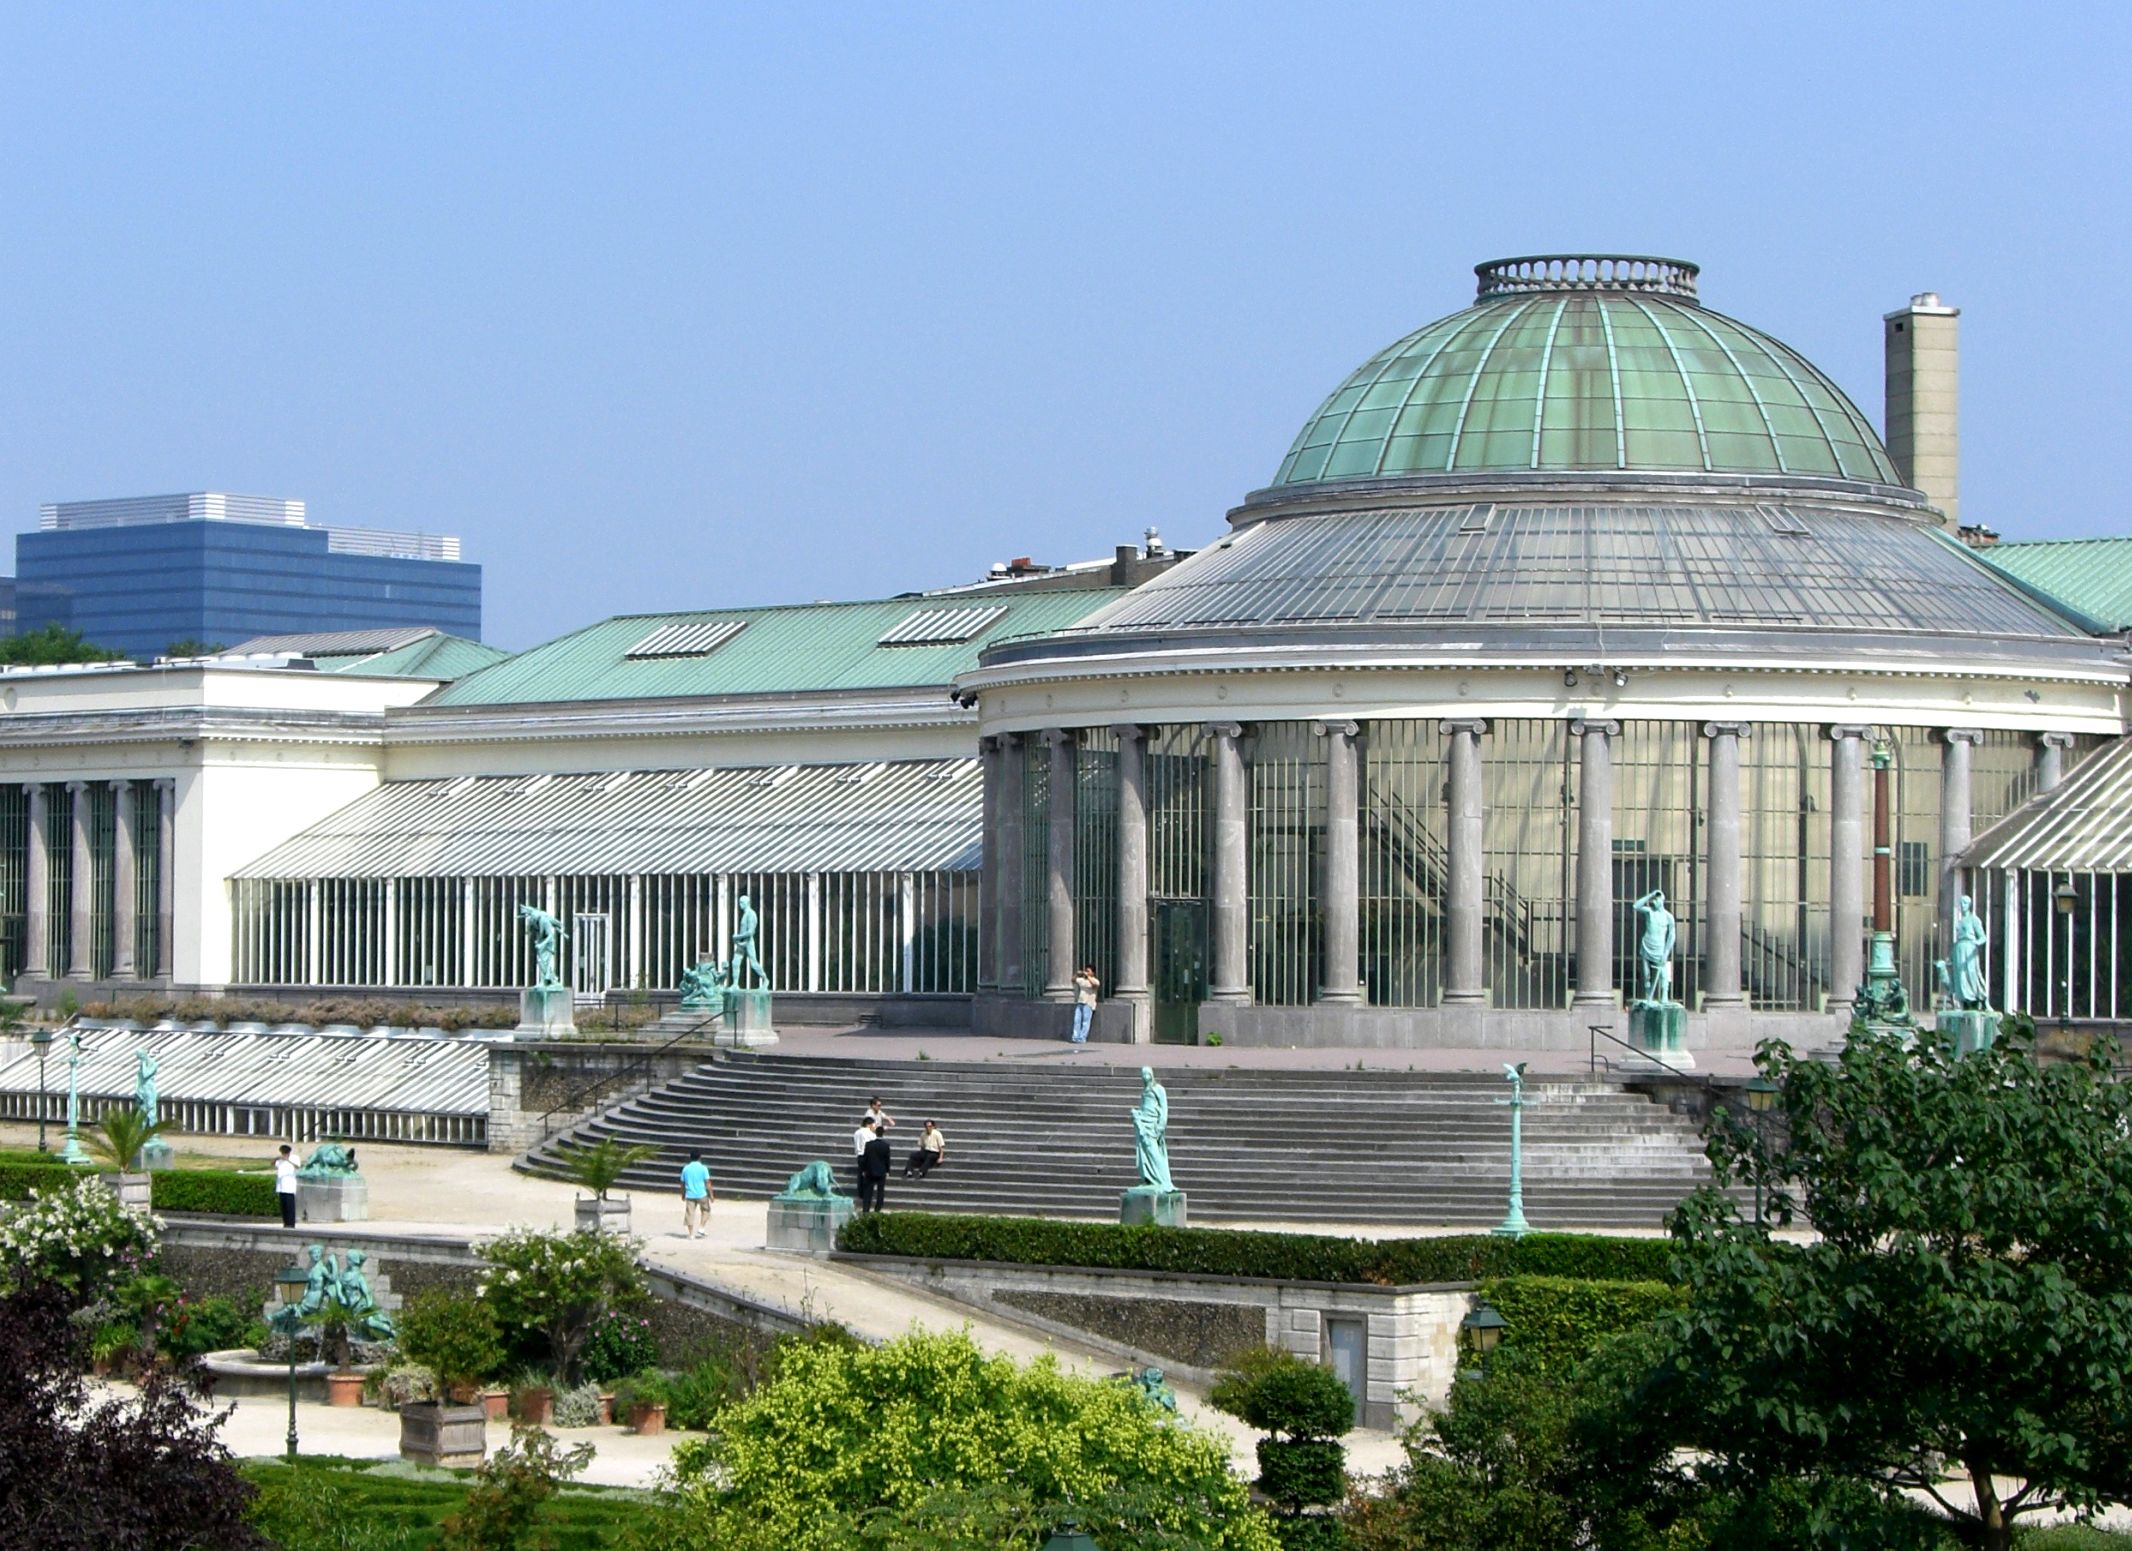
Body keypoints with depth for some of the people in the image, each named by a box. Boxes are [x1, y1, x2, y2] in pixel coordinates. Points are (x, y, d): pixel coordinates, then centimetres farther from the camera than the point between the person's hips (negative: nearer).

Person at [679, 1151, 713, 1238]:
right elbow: (707, 1183, -7)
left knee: (690, 1214, 6)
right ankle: (701, 1229, 7)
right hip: (702, 1195, -2)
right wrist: (711, 1195, 1)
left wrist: (683, 1195, 20)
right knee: (705, 1210, 19)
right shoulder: (703, 1168, -6)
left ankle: (690, 1234, 6)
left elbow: (682, 1183, 7)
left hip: (690, 1195, 2)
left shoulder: (686, 1168, 2)